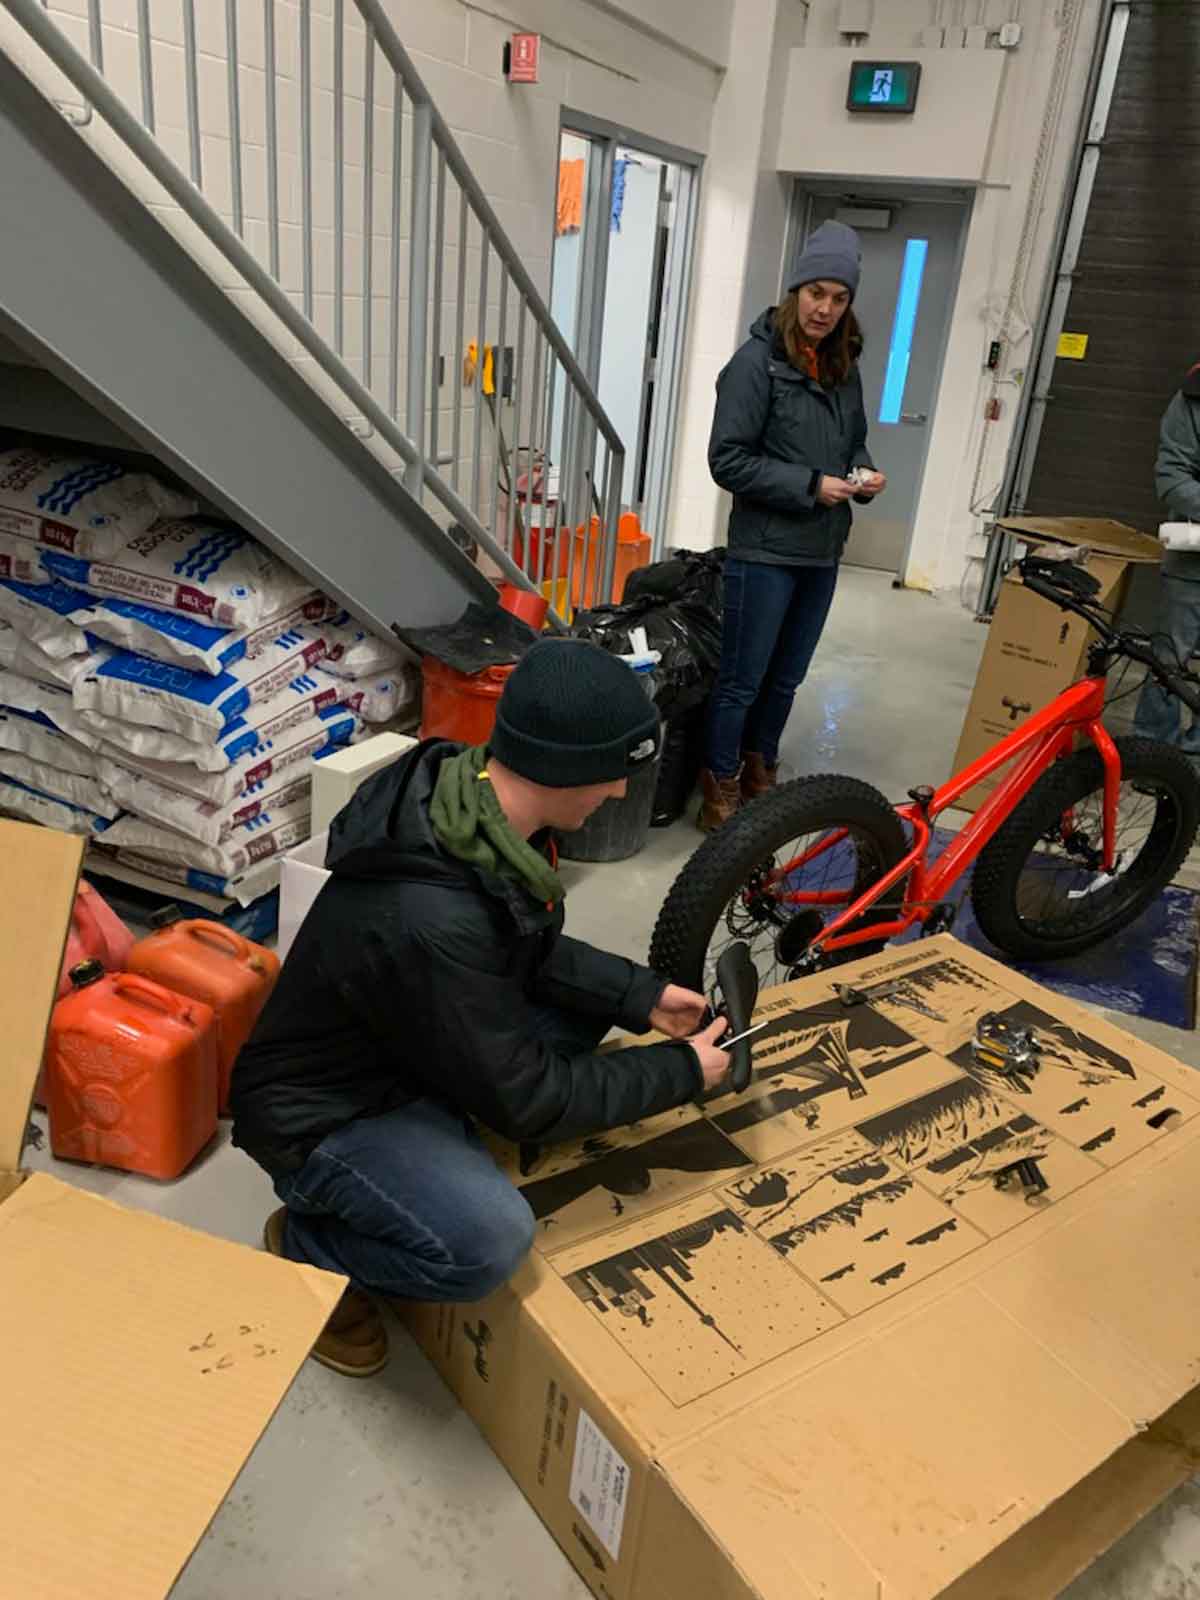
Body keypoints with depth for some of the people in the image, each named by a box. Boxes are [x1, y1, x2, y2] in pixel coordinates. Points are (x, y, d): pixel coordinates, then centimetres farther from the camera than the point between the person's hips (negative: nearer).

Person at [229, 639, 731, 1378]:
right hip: (325, 1110, -8)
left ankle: (442, 1148, 14)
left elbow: (537, 950, 5)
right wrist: (680, 1071, -15)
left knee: (592, 1002, 4)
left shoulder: (473, 800, -13)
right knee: (489, 1242, -28)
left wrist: (642, 995, -4)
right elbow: (525, 1097, -25)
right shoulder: (432, 921, -39)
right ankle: (306, 1246, 1)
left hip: (405, 1044, 8)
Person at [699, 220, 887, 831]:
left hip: (822, 552, 7)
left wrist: (865, 473, 1)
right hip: (766, 550, -7)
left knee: (786, 678, 17)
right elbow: (728, 460, -15)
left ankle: (760, 773, 34)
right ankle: (721, 790, 17)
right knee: (742, 682, 2)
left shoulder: (843, 367, 10)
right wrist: (811, 485, -18)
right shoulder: (758, 361, -10)